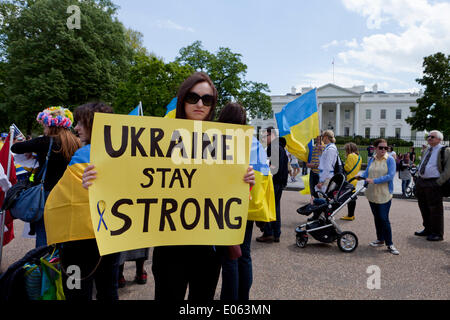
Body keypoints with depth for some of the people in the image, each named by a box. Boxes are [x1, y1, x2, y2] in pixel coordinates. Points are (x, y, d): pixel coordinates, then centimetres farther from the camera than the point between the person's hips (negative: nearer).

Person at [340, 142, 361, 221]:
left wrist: (342, 167, 0)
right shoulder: (359, 156, 14)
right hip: (355, 180, 10)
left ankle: (350, 215, -2)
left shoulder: (351, 156, -14)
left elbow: (347, 168, -18)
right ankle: (352, 214, 22)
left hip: (349, 180, -9)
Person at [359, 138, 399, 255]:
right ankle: (380, 240, 26)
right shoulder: (372, 160, 9)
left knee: (384, 219, -7)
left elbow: (390, 176, -15)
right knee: (377, 218, 13)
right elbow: (366, 173, 9)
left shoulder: (390, 160, -6)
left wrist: (374, 180, -21)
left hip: (384, 194, -5)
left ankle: (389, 244, 2)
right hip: (372, 194, 5)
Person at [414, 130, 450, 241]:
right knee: (424, 208, 16)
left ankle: (438, 234, 12)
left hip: (433, 184, -8)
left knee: (435, 209, 0)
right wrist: (418, 180, 14)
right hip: (421, 182, 8)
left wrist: (438, 183, -18)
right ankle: (427, 230, 31)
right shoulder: (426, 150, 15)